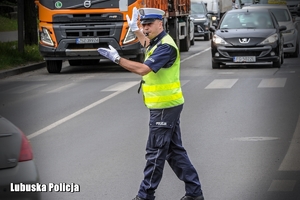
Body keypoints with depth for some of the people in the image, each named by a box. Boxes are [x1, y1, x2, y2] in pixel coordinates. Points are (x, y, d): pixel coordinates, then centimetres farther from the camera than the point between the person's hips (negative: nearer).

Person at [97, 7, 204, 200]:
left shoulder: (166, 46, -19)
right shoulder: (157, 42, 12)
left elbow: (143, 69, -30)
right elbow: (148, 46, 40)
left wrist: (117, 59, -24)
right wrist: (135, 29, 36)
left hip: (165, 107, -10)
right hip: (166, 105, 10)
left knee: (156, 153, -3)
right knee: (174, 151, 12)